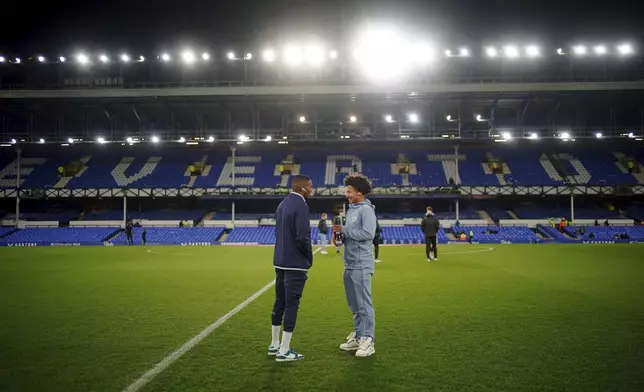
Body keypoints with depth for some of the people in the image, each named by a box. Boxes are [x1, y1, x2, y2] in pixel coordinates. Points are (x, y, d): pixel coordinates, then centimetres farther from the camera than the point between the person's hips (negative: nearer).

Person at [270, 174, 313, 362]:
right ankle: (284, 351, 4)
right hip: (295, 263, -9)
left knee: (279, 302, 15)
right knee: (291, 305, -2)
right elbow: (302, 237, -22)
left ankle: (274, 345, 25)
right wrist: (310, 257, -6)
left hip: (280, 261, 9)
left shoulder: (282, 204, 11)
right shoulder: (301, 206, -16)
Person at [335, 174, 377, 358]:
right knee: (354, 305, 14)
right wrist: (340, 235, 2)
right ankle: (358, 336, 24)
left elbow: (368, 233, -22)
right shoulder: (351, 209, 16)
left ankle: (368, 340, 2)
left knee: (364, 304, -4)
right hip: (349, 264, 9)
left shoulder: (366, 209, -10)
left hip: (361, 265, -9)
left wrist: (344, 230, -15)